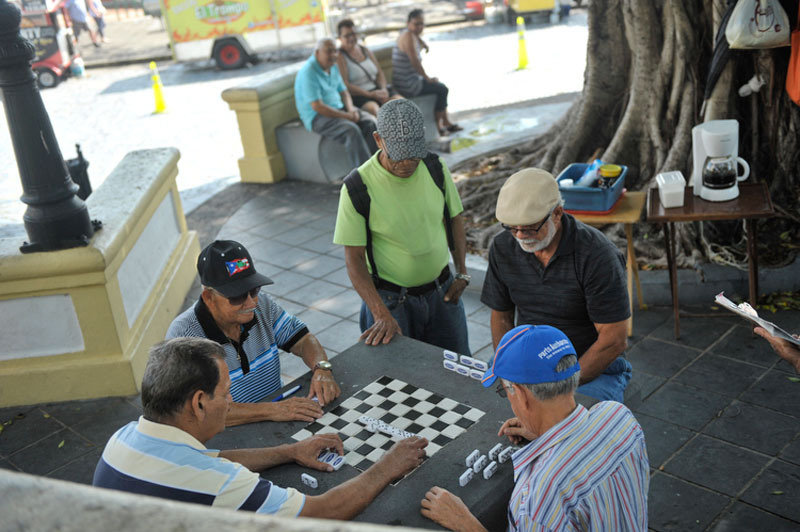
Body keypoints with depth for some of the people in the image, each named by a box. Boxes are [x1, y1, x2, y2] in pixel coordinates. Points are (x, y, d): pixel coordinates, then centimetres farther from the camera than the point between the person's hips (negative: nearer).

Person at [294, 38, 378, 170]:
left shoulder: (333, 67, 12)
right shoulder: (308, 72, -16)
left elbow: (343, 91, 18)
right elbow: (317, 107, -21)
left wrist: (351, 109, -5)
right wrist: (346, 116, -18)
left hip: (339, 109, 8)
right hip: (317, 117, -8)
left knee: (370, 122, -15)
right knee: (352, 130, -32)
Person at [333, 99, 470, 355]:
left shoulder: (435, 168, -6)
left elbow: (455, 218, 10)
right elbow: (354, 259, -16)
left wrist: (461, 273, 3)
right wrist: (382, 315, -24)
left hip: (441, 291, 4)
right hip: (391, 299, -4)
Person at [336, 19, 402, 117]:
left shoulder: (366, 51, 18)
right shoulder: (339, 56, -4)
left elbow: (379, 73, 18)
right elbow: (345, 85, -13)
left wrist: (383, 89, -4)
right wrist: (371, 95, -17)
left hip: (376, 89, 7)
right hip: (357, 95, -7)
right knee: (373, 108, -37)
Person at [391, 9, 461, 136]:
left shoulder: (412, 35, 11)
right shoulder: (408, 37, -20)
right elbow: (415, 62, -25)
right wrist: (428, 79, -14)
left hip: (408, 81, 10)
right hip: (407, 86, -10)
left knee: (441, 86, 19)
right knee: (442, 89, -3)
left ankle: (446, 122, 24)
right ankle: (438, 125, 9)